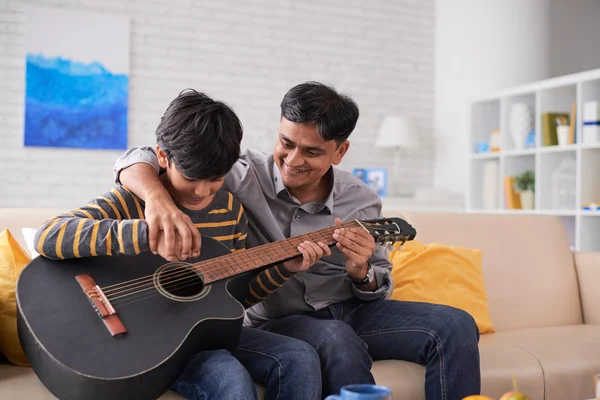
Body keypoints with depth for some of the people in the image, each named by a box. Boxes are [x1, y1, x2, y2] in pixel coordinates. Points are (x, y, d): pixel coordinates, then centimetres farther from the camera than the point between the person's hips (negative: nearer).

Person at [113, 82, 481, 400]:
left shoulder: (362, 203, -1)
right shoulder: (244, 176, -11)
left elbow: (380, 289, 9)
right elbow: (140, 160, -13)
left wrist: (362, 273, -17)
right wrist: (159, 199, -37)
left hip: (351, 312, 4)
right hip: (275, 322, -3)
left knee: (456, 326, -16)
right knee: (337, 340, -38)